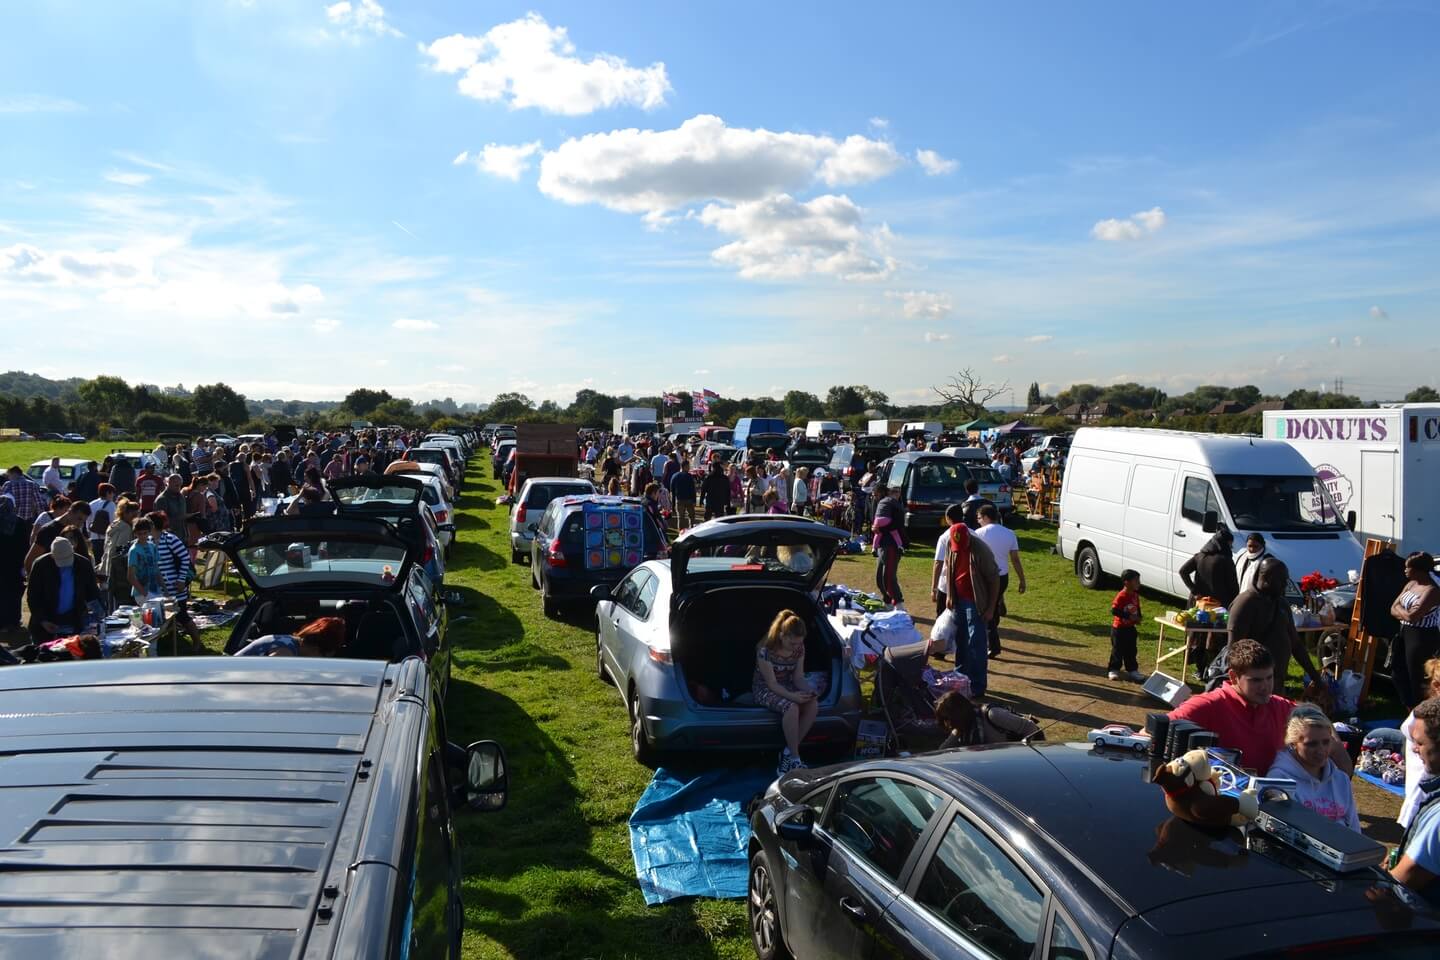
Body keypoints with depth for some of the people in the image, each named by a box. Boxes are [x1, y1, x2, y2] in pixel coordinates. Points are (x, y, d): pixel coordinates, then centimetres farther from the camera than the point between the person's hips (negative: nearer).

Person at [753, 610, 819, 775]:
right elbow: (772, 684, -22)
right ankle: (794, 760, -22)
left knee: (813, 705, -24)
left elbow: (798, 677, -1)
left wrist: (809, 690, -22)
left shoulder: (799, 648, -6)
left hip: (787, 686, 6)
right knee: (791, 707, -36)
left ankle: (788, 753, -14)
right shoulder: (766, 650, -25)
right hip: (765, 689, -6)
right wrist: (792, 696, -36)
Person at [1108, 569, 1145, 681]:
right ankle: (1113, 670, 13)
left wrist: (1138, 618, -2)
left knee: (1131, 651, 13)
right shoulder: (1121, 596, -21)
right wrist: (1129, 616, -25)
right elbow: (1114, 610, -24)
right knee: (1118, 650, 2)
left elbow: (1137, 608, 17)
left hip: (1130, 628, 7)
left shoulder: (1135, 595, 4)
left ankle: (1132, 670, 23)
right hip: (1119, 628, -7)